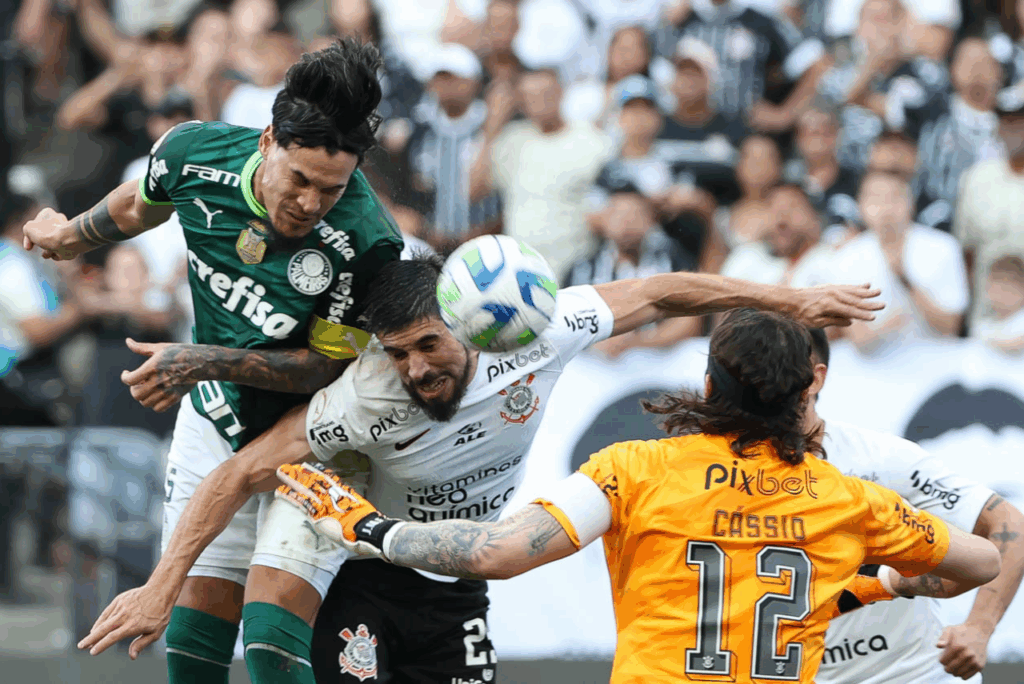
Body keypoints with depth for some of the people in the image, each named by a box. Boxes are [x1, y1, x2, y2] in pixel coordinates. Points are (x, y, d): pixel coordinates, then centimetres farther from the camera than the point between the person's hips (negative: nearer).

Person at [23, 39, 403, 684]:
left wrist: (210, 363, -29)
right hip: (212, 418, 4)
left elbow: (328, 364, -18)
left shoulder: (366, 244, -31)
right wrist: (70, 235, 27)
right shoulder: (196, 153, -18)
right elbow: (142, 204, 7)